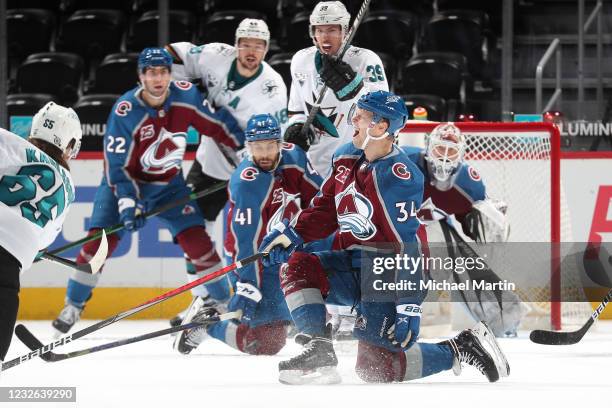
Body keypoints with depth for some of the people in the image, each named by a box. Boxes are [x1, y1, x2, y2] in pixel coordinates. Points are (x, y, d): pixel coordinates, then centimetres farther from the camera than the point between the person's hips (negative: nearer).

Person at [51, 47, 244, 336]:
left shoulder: (186, 96, -17)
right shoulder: (125, 111, -25)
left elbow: (219, 124, -4)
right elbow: (117, 164, -23)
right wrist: (127, 203, -32)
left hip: (169, 184, 3)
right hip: (125, 181, -2)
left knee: (196, 239, -9)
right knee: (100, 240, -14)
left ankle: (220, 300, 6)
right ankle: (73, 306, 0)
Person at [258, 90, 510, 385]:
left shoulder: (397, 178, -23)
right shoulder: (346, 158, 3)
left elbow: (410, 246, -25)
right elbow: (325, 208, 16)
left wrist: (409, 307, -29)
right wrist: (293, 234, -1)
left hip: (388, 275, -8)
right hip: (353, 265, 8)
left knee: (374, 365, -14)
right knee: (296, 266, -13)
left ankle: (461, 350, 1)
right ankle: (319, 354, -13)